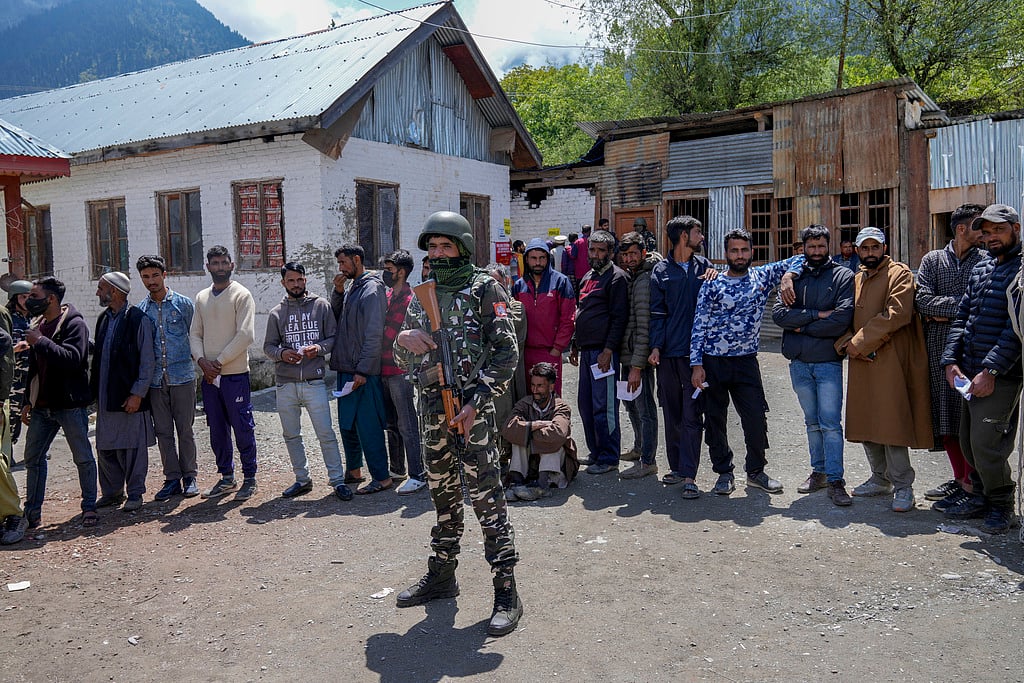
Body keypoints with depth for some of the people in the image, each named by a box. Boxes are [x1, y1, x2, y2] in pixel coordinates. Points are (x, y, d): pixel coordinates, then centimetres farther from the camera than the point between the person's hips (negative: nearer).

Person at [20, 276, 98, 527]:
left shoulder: (74, 323, -10)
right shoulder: (37, 324, 14)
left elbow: (72, 359, -27)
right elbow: (34, 368, 21)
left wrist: (40, 342, -23)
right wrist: (28, 401, 18)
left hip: (70, 405, -8)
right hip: (42, 406, 8)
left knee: (83, 457, 2)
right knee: (33, 457, 10)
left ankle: (89, 507, 13)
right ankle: (32, 512, 20)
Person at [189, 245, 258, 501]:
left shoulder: (242, 295, -5)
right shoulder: (201, 298, 13)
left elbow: (245, 335, -13)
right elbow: (195, 334, 12)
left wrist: (219, 362, -13)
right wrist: (202, 361, -5)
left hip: (235, 374, -6)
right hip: (209, 375, 6)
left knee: (242, 427, -1)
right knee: (217, 430, 12)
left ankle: (249, 478, 10)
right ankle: (226, 477, 24)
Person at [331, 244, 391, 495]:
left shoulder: (371, 289, -12)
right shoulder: (351, 287, 16)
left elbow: (374, 335, -17)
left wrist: (362, 370, -20)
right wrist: (337, 291, 2)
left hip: (363, 371, -9)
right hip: (346, 368, 9)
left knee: (368, 425, -5)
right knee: (347, 423, 17)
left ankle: (381, 477, 4)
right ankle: (353, 470, 30)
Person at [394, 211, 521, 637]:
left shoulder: (483, 289, -4)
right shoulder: (421, 297, 14)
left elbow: (507, 353, -9)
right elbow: (403, 360, 17)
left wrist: (476, 403, -16)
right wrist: (403, 340, -7)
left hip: (471, 408, -6)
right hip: (432, 407, 6)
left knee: (486, 496, -6)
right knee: (443, 494, 16)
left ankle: (506, 590, 2)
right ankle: (441, 576, 30)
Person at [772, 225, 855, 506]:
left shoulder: (843, 276, 0)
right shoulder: (794, 276, 9)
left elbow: (842, 319, -14)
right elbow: (779, 313, -5)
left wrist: (802, 326, -8)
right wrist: (816, 315, -13)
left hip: (828, 360, -4)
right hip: (799, 362, 4)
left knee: (830, 423, -5)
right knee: (812, 422, 13)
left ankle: (835, 480, 0)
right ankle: (819, 472, 23)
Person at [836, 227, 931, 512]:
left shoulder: (899, 274, -3)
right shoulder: (856, 279, 19)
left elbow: (896, 314, -16)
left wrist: (860, 342, -14)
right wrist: (846, 343, -5)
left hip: (890, 361, -7)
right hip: (861, 361, 7)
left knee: (891, 423, -9)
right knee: (866, 423, 11)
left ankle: (903, 486, 1)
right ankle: (881, 479, 24)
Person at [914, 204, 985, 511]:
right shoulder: (932, 260, 10)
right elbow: (922, 300, -3)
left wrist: (944, 311, -10)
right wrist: (961, 304, -11)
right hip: (938, 349, 3)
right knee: (945, 418, 9)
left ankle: (970, 486, 6)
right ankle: (960, 478, 23)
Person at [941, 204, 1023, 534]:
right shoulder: (980, 269, 15)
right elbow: (962, 317, 15)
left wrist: (991, 370, -19)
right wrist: (952, 361, 3)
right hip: (970, 372, 7)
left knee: (986, 444, -6)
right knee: (968, 441, 13)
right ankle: (981, 497, 28)